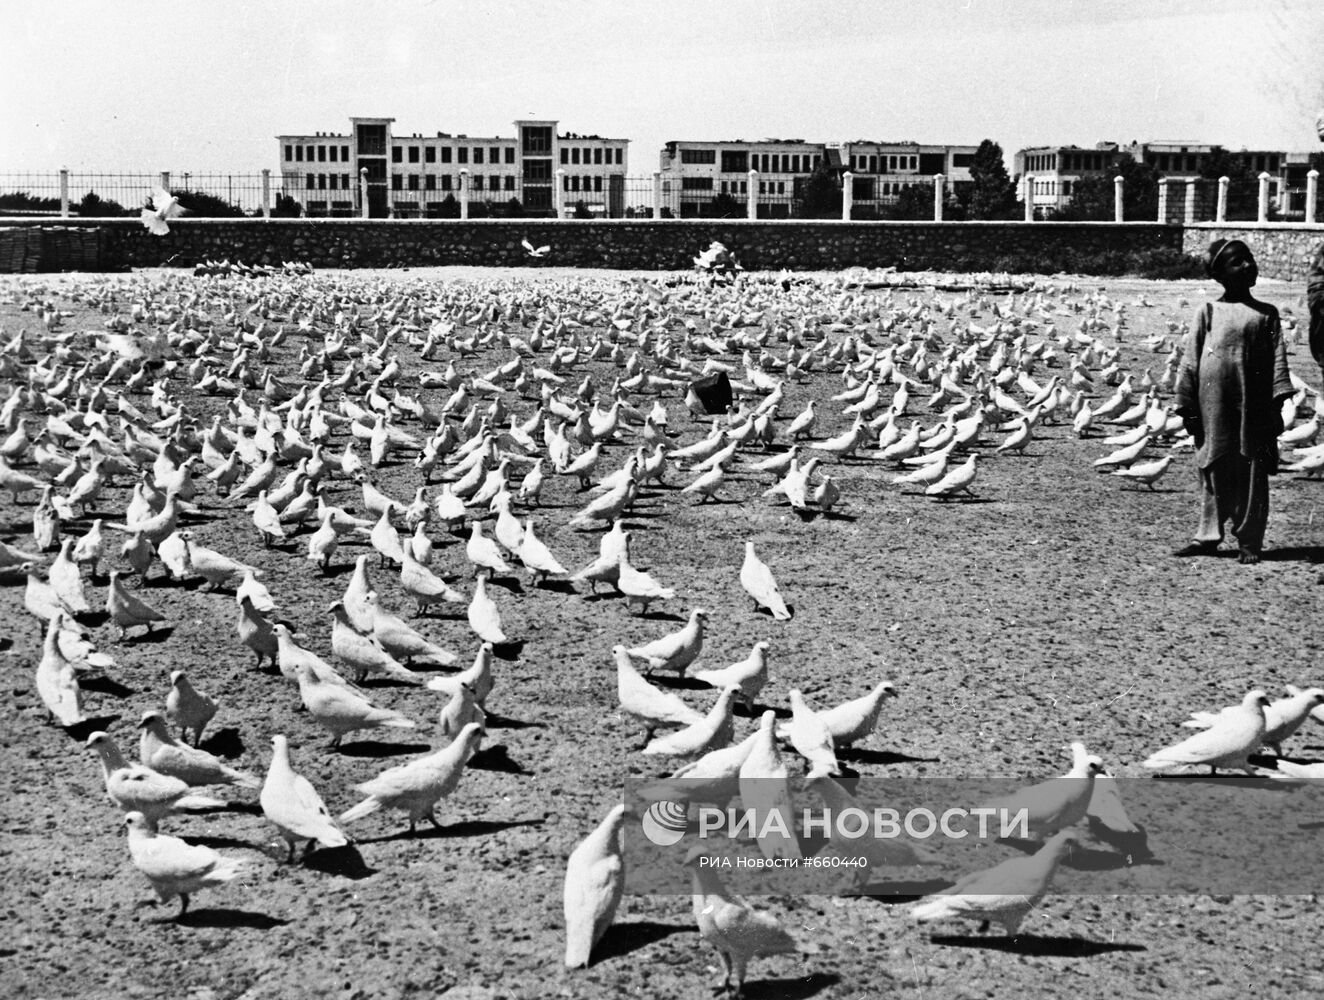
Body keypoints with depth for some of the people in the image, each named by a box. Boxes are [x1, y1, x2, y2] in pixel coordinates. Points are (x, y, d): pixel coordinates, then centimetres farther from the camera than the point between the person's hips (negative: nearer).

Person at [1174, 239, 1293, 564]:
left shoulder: (1267, 314, 9)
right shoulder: (1209, 312, 5)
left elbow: (1277, 358, 3)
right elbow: (1190, 360, 4)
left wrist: (1277, 402, -9)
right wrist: (1187, 406, -1)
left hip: (1254, 407, 1)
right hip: (1214, 407, -1)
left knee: (1253, 473, 2)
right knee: (1214, 470, 4)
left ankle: (1249, 542, 9)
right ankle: (1208, 535, 13)